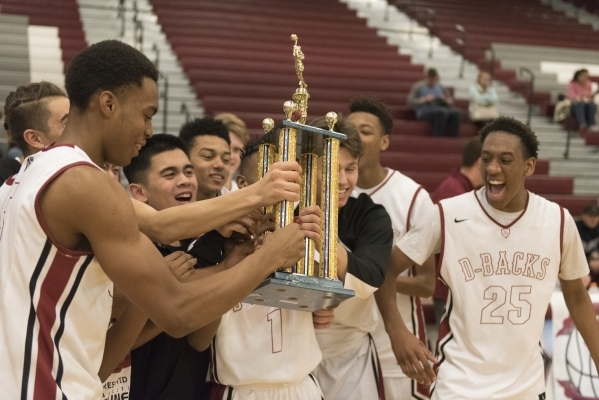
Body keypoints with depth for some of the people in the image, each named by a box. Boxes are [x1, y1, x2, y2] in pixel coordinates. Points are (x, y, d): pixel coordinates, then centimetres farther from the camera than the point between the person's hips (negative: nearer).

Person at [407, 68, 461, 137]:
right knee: (443, 112, -38)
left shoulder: (441, 88, 23)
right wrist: (424, 99, -12)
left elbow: (451, 102, 24)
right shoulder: (418, 87, 12)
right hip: (425, 111, -4)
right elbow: (410, 101, 1)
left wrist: (445, 100, 0)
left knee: (456, 112, -30)